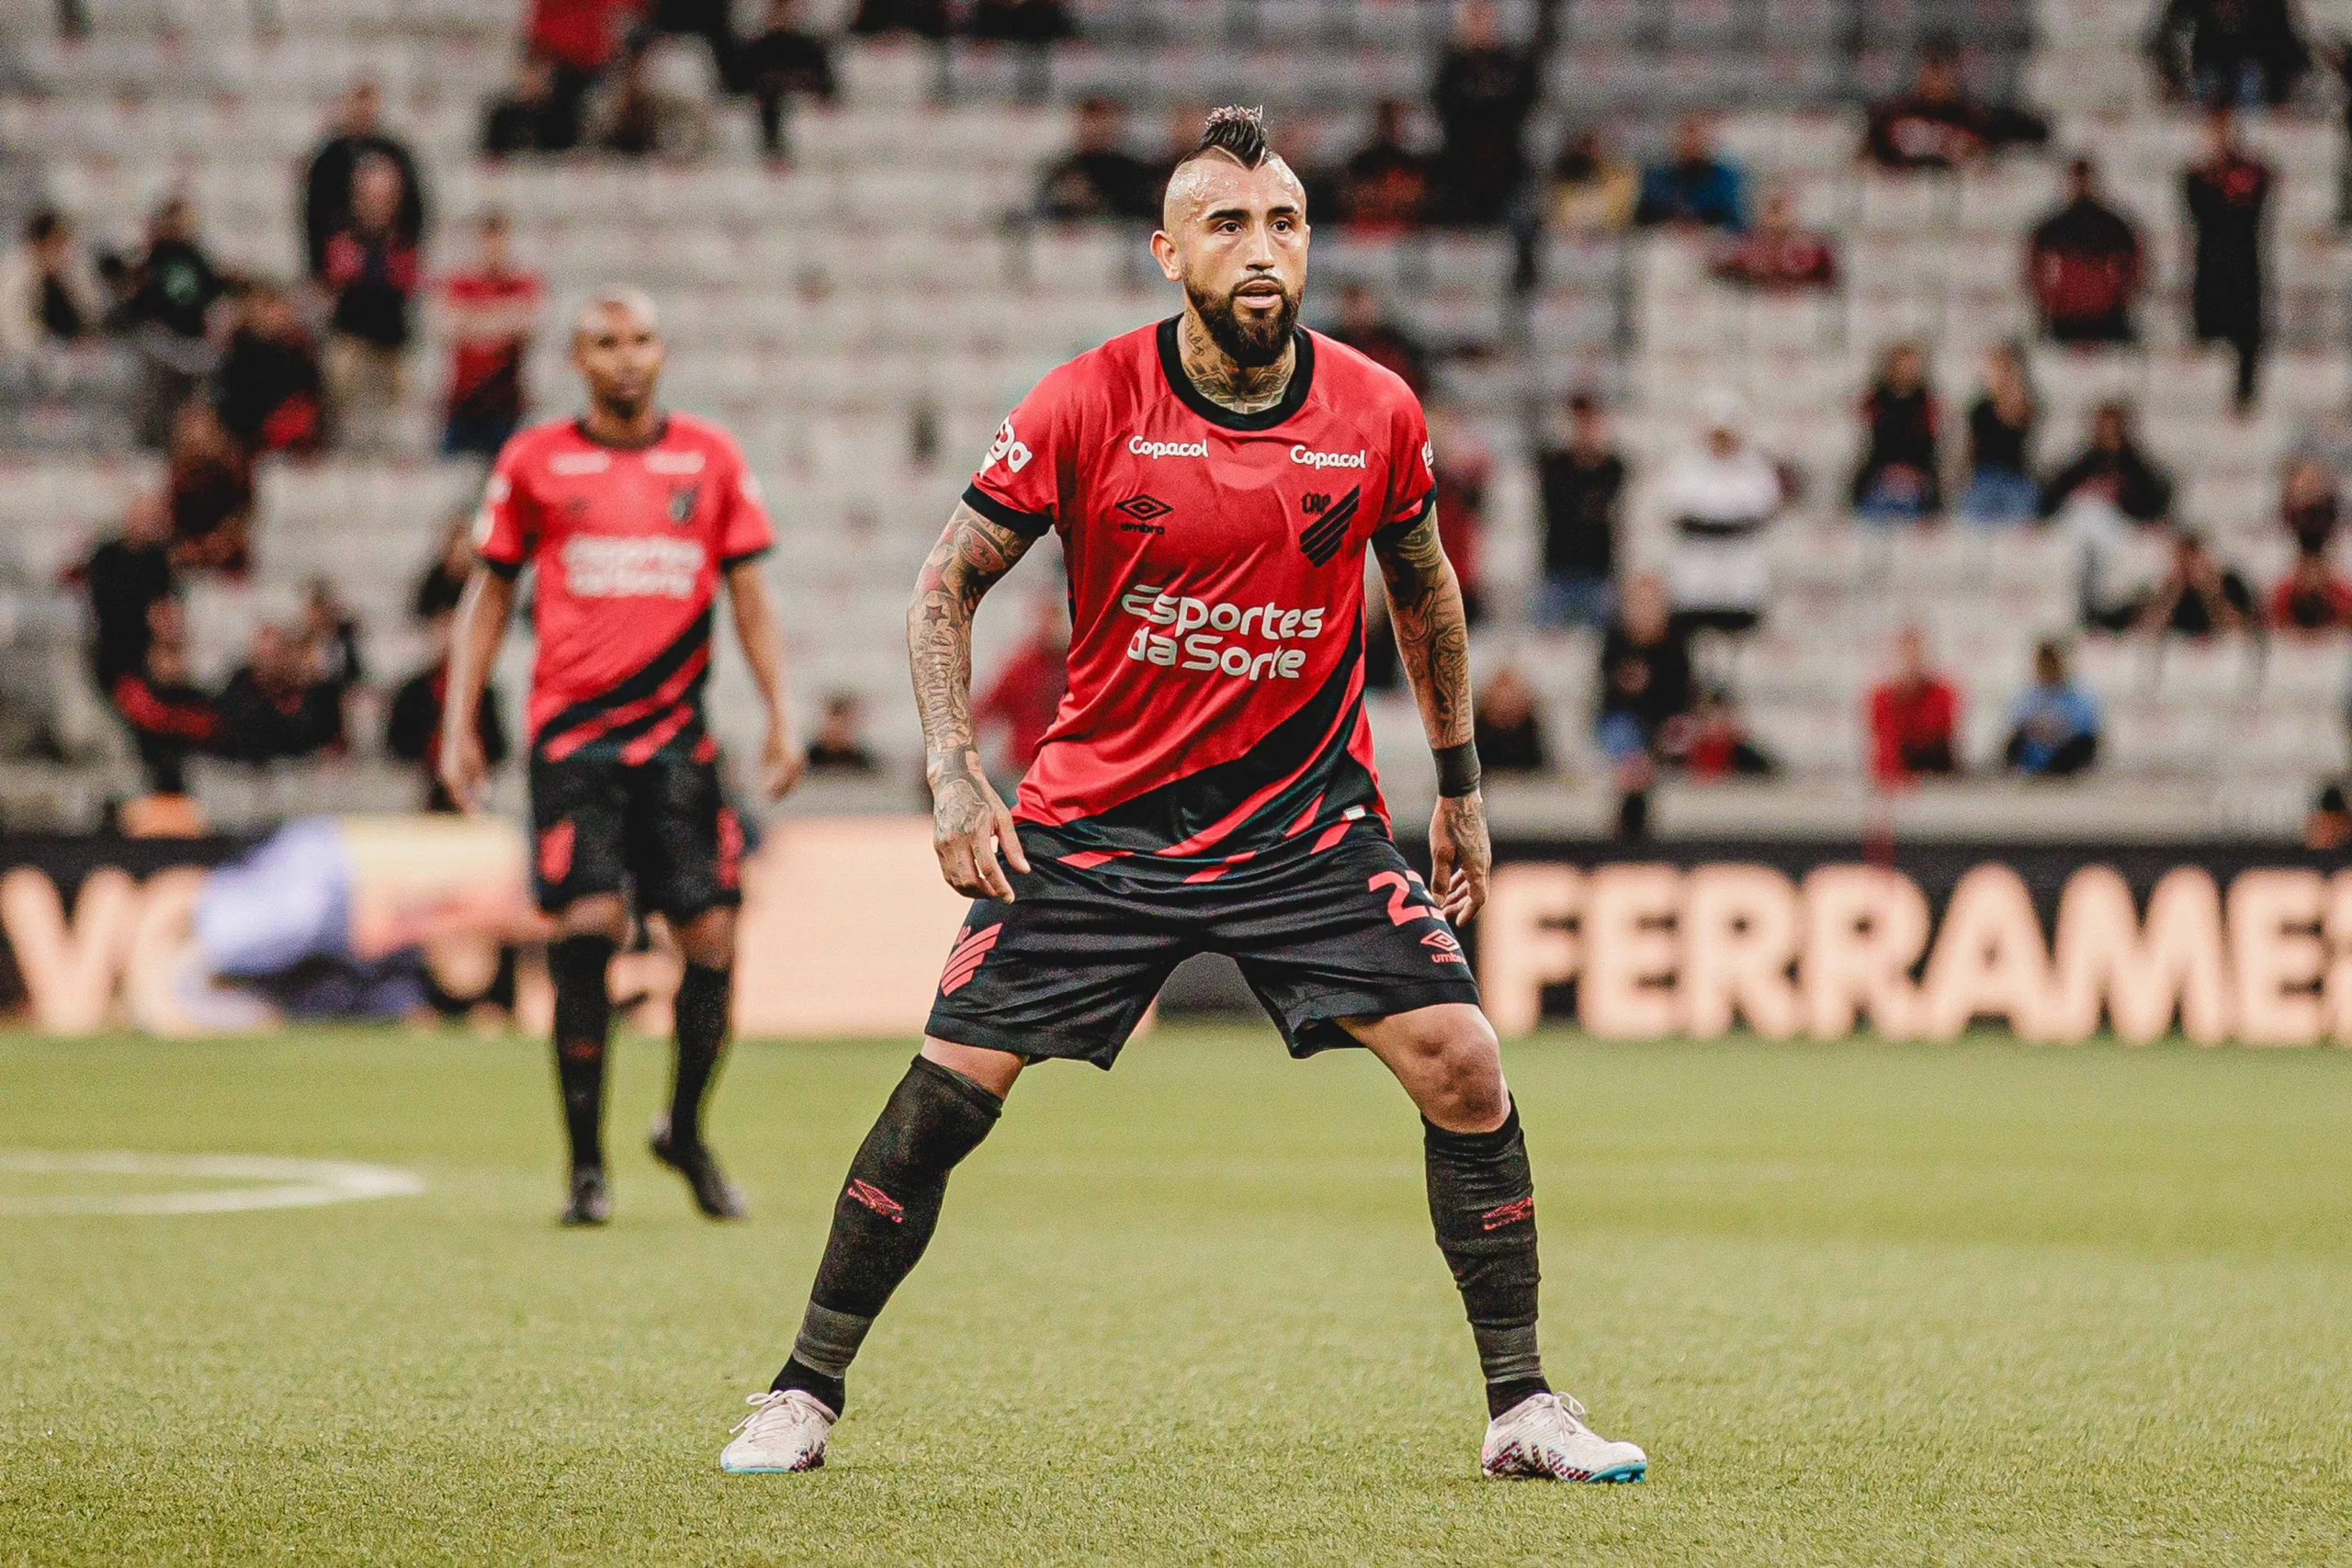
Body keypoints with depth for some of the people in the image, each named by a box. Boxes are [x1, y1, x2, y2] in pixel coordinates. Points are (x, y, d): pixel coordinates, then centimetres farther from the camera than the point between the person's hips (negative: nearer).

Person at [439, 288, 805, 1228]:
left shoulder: (712, 459, 9)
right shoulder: (533, 462, 6)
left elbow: (749, 593, 12)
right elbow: (488, 595, 11)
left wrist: (780, 716, 4)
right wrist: (458, 727, 5)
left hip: (677, 728, 2)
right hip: (572, 727, -2)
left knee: (712, 938, -3)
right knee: (586, 932, -12)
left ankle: (686, 1132, 21)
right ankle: (586, 1166, -3)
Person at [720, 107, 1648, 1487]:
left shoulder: (1376, 415, -5)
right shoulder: (1087, 405, -11)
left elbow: (1425, 593, 15)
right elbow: (946, 588, -1)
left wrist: (1462, 784, 18)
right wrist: (955, 778, -12)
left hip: (1308, 819, 1)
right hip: (1098, 817, -1)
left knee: (1463, 1064, -12)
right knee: (949, 1088, -7)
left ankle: (1524, 1410, 1)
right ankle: (805, 1396, 9)